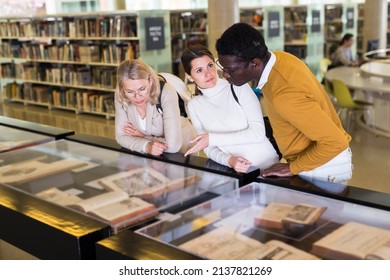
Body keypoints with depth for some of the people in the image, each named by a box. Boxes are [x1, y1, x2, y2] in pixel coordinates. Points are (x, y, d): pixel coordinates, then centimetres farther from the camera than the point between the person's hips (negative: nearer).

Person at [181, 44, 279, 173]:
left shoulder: (239, 88, -5)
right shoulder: (194, 105, 5)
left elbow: (258, 132, -13)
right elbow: (209, 149, 3)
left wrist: (212, 138, -15)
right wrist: (229, 160, -17)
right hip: (235, 171, 2)